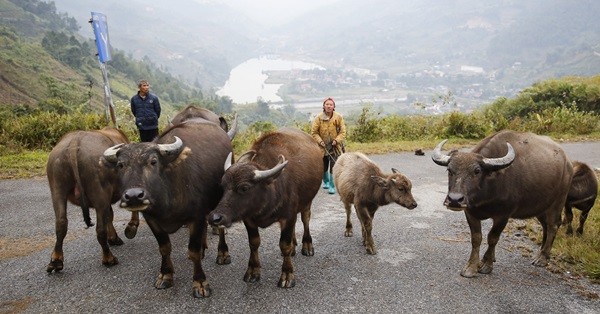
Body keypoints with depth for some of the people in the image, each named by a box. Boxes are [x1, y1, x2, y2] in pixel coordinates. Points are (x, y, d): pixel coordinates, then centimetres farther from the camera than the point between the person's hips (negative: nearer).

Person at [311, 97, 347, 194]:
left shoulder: (338, 117, -8)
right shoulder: (318, 118, -10)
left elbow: (343, 132, -3)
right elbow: (314, 132, -4)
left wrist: (336, 140, -16)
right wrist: (320, 141, -16)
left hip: (335, 146, -1)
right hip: (323, 146, 1)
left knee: (334, 166, -12)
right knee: (324, 166, 14)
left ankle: (332, 186, -2)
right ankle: (326, 182, 40)